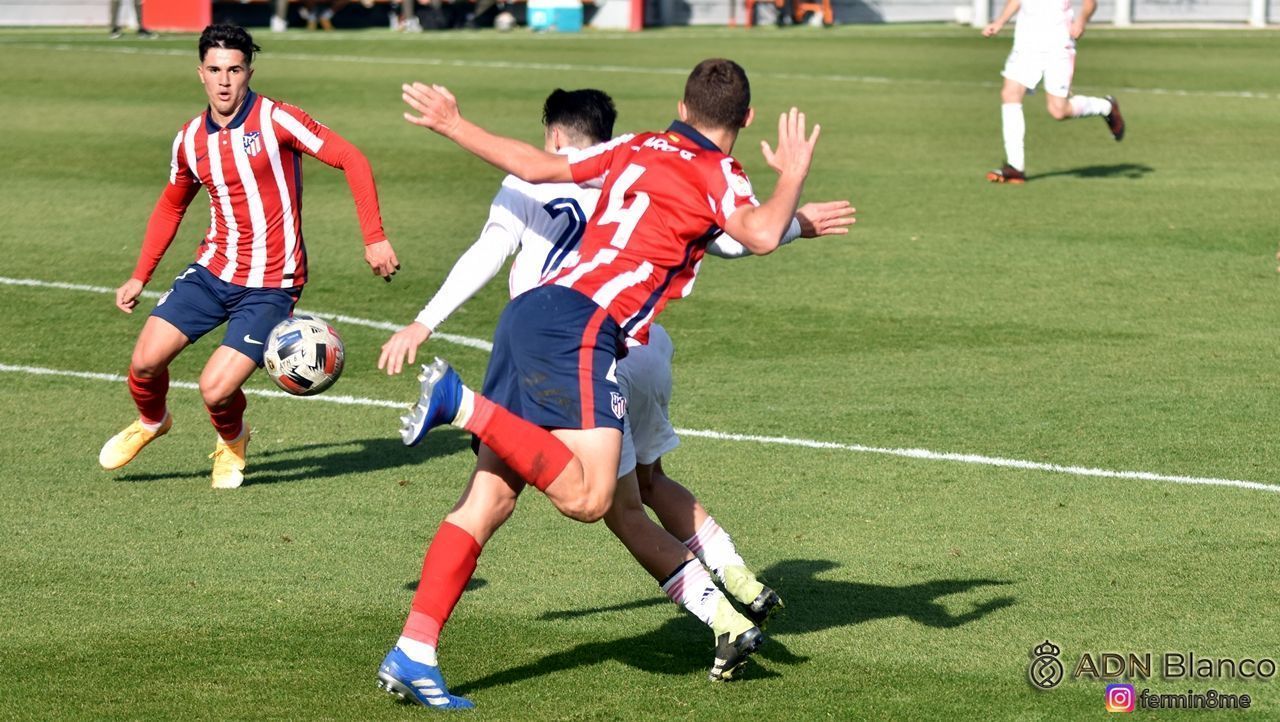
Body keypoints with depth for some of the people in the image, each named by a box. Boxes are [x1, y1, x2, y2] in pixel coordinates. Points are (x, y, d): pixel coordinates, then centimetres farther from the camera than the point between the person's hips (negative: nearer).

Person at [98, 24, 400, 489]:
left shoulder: (275, 119, -13)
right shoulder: (189, 140, 4)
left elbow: (351, 160, -12)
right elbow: (171, 206, 22)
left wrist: (374, 238, -17)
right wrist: (140, 277, 19)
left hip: (270, 286, -5)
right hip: (211, 271, 5)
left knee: (215, 390, -15)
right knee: (145, 362, -7)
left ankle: (232, 441, 22)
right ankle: (151, 422, 29)